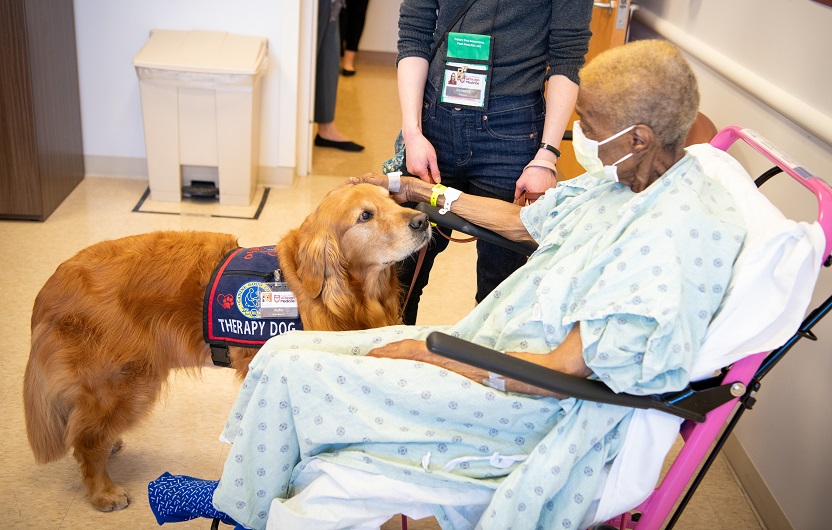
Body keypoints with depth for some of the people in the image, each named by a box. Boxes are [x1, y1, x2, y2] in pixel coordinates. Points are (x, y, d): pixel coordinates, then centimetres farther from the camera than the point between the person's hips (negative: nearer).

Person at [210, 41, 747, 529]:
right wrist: (417, 189, 30)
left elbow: (561, 370, -24)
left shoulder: (682, 231, -23)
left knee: (290, 372, -13)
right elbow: (520, 219, 22)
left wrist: (425, 353, -17)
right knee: (286, 350, 0)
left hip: (531, 406, -9)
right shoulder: (620, 179, 5)